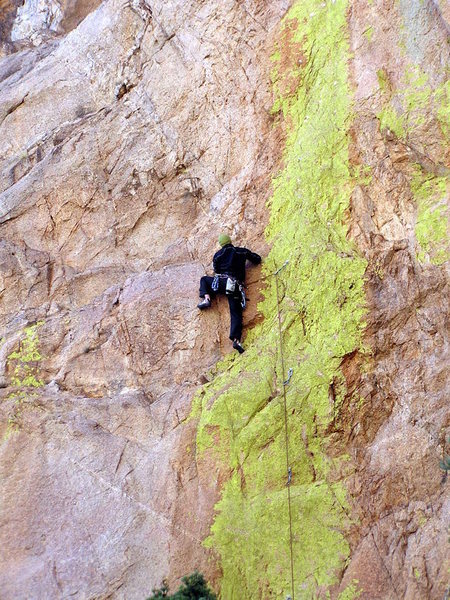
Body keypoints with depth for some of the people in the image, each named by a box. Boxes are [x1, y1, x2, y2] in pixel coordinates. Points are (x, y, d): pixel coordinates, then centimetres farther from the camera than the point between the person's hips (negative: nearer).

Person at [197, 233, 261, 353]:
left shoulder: (218, 254, 12)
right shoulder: (242, 251, 13)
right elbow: (257, 259, 22)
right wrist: (246, 255, 39)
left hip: (222, 282, -1)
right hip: (236, 287, 1)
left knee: (204, 279, 28)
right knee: (236, 313, -2)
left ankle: (206, 298, 4)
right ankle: (236, 339, -22)